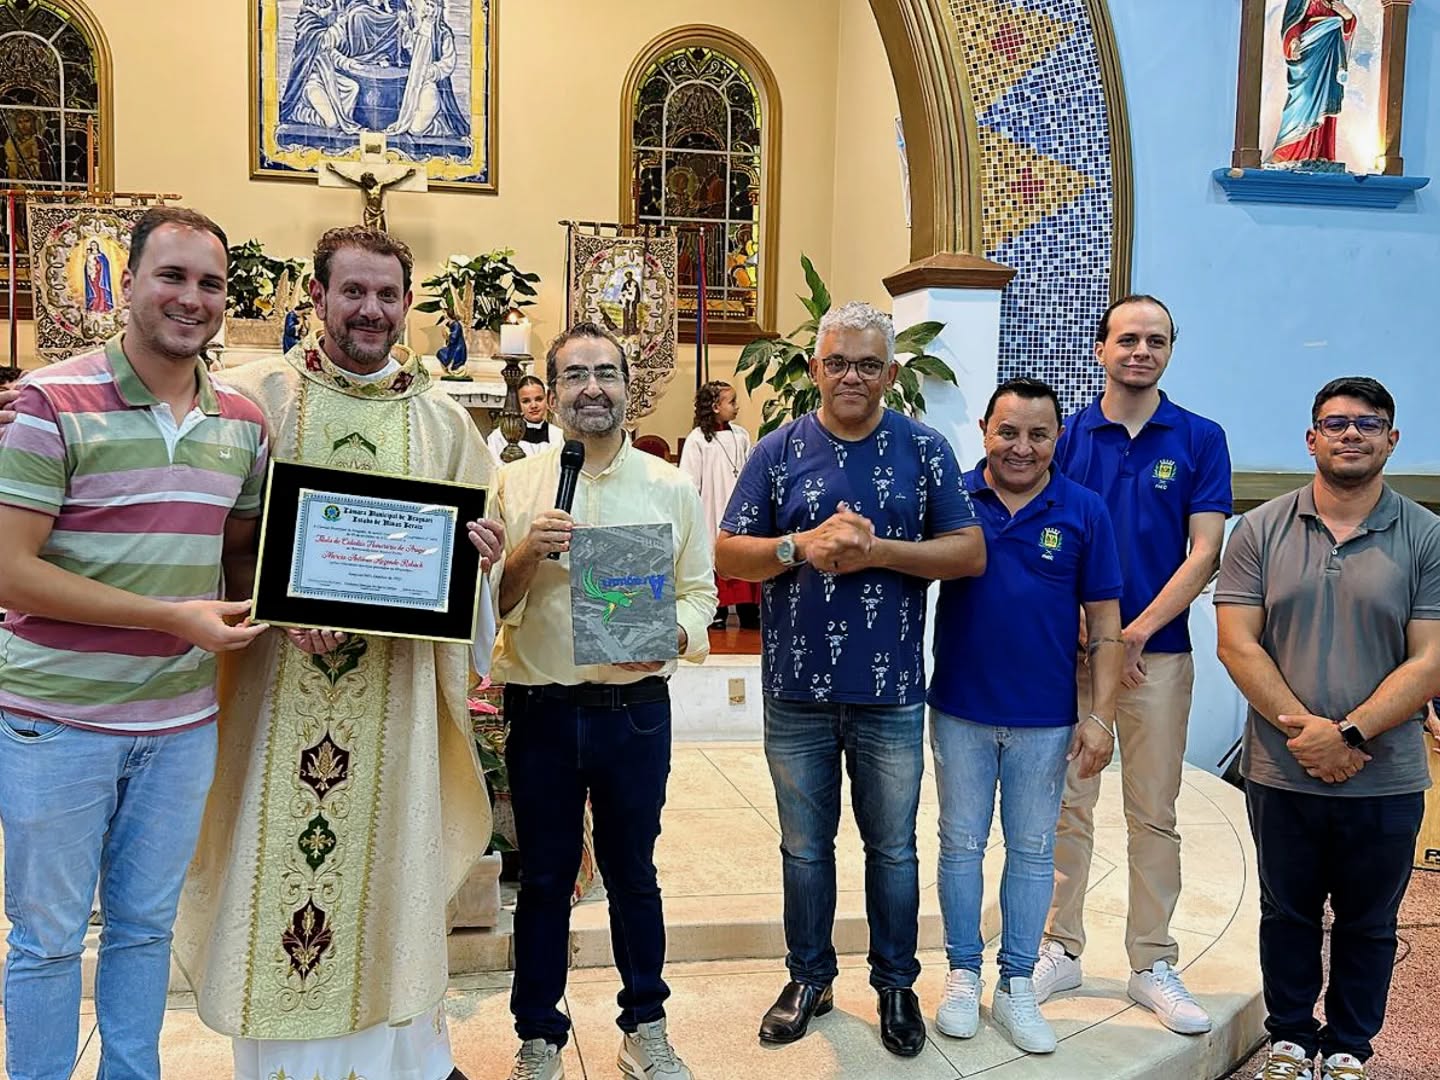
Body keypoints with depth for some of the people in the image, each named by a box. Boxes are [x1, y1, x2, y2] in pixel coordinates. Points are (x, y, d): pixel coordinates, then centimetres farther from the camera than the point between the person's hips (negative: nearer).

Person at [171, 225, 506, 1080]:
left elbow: (480, 533, 14)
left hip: (396, 682, 2)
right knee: (277, 856, 5)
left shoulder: (442, 418, 8)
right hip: (279, 677, -2)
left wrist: (478, 548, -10)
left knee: (390, 856, 10)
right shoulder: (261, 394, 0)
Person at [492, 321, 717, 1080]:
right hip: (541, 707, 0)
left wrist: (675, 633, -17)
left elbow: (700, 590, 3)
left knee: (633, 873, 14)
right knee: (544, 877, 12)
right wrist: (526, 554, -18)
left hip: (635, 707, 0)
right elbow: (486, 602, 0)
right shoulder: (514, 485, 2)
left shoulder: (672, 489, 3)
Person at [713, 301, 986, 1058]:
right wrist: (801, 546, -19)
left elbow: (969, 552, -3)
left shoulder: (924, 449, 0)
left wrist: (878, 550, -17)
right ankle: (809, 978, 31)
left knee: (892, 847, 12)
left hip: (890, 691, -1)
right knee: (804, 845, 14)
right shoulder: (778, 451, 1)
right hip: (797, 688, 1)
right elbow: (728, 555, -1)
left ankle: (896, 985, 29)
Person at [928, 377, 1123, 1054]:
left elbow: (1104, 624, -1)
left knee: (1033, 851, 11)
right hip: (960, 711, 0)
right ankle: (963, 975, 28)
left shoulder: (1083, 512, -4)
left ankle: (1016, 986, 26)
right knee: (961, 844, 12)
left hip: (1045, 719, 0)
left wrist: (1100, 715, -5)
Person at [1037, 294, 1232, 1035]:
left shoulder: (1200, 440, 1)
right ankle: (1060, 951, 21)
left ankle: (1152, 965, 19)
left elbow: (1203, 551, -4)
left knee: (1154, 814, 8)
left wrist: (1137, 632, -13)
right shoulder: (1067, 437, 2)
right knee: (1069, 807, 8)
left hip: (1159, 652, 0)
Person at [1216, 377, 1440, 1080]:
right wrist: (1306, 733, -14)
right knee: (1287, 915, 16)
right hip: (1280, 775, 1)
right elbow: (1237, 644, -5)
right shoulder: (1262, 531, 0)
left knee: (1367, 925, 14)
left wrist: (1348, 733, -18)